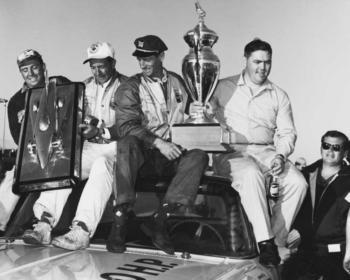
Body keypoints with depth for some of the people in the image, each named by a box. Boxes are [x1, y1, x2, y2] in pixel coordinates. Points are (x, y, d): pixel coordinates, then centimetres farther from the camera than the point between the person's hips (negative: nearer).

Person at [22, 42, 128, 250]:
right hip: (90, 147, 5)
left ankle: (82, 231, -43)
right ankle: (45, 223, -29)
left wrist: (100, 131, -21)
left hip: (116, 146, -5)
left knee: (101, 165, -37)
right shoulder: (86, 86, 18)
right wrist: (80, 127, -6)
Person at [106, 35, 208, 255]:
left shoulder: (179, 83, 16)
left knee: (199, 155, -28)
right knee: (127, 144, -35)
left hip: (174, 154, 2)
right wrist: (159, 143, -21)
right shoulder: (130, 88, 4)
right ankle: (121, 218, -31)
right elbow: (126, 126, -9)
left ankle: (159, 219, -30)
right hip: (144, 154, -2)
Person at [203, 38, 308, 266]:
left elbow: (287, 132, 11)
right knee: (251, 175, -37)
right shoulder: (223, 87, 11)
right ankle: (265, 243, -33)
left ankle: (277, 241, -13)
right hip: (230, 152, -3)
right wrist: (208, 110, -15)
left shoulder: (279, 96, 17)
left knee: (298, 183, -24)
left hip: (266, 151, 3)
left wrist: (281, 155, -9)